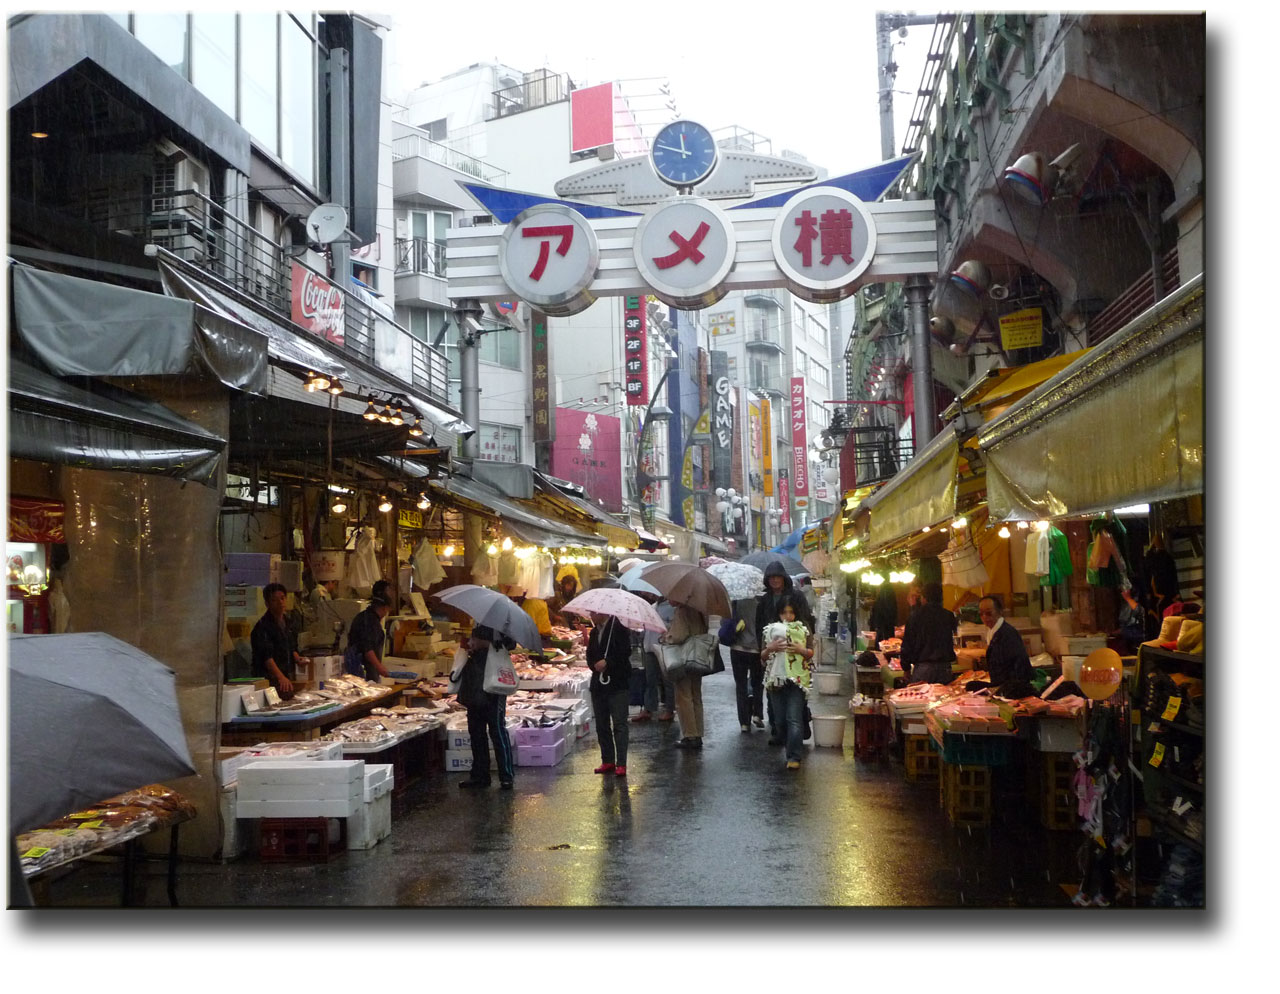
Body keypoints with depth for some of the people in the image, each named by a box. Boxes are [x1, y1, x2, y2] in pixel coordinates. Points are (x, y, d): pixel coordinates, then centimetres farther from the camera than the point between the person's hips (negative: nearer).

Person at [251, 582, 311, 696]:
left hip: (289, 679, 7)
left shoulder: (287, 623, 15)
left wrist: (297, 659, 6)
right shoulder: (263, 626, -10)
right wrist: (281, 677, -31)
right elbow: (266, 657, -20)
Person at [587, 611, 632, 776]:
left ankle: (621, 764, -11)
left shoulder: (619, 628, -6)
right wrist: (595, 665, -4)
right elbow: (590, 656, 16)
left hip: (618, 684, -7)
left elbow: (625, 653, -13)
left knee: (619, 724, -9)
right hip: (598, 684, 7)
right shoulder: (594, 632, 17)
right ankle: (607, 761, 19)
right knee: (602, 725, 10)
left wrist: (607, 662, -16)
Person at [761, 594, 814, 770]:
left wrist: (801, 650, -15)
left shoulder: (803, 630, 3)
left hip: (797, 678, -3)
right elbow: (762, 658, 7)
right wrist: (770, 648, -13)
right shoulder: (771, 630, 7)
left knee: (794, 719, -10)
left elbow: (812, 653, 4)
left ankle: (794, 757, -12)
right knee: (781, 719, 8)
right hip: (776, 678, 3)